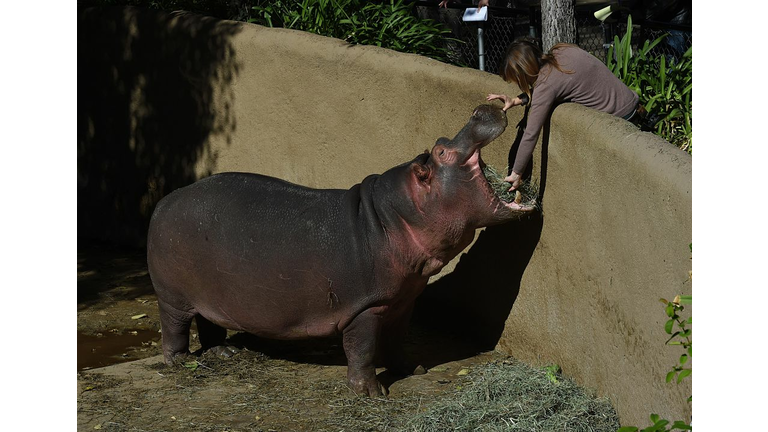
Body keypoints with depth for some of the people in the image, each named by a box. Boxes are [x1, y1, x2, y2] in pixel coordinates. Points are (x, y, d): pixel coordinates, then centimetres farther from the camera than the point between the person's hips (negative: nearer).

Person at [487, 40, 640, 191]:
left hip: (620, 115, -8)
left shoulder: (546, 86, -20)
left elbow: (530, 135, -15)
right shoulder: (561, 51, 1)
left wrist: (516, 174, -8)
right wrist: (516, 100, 10)